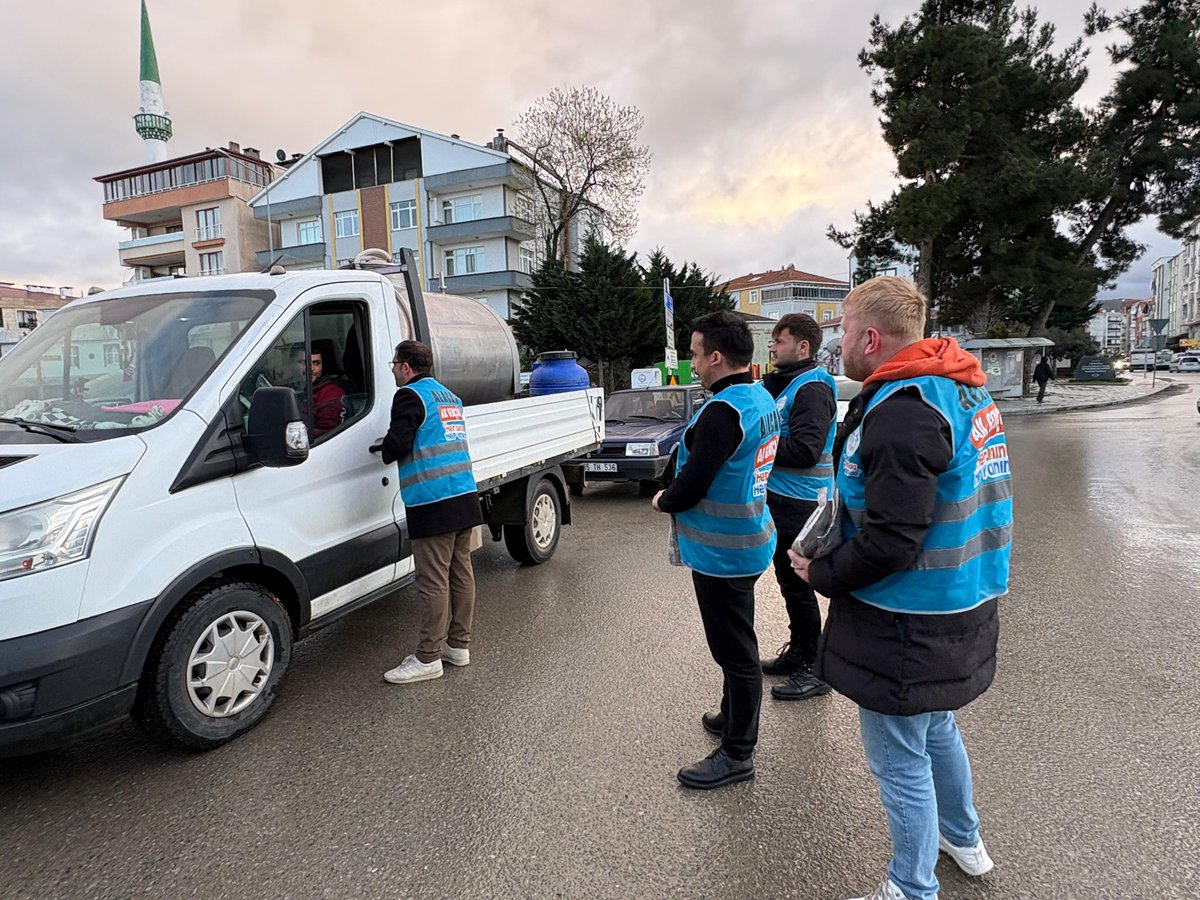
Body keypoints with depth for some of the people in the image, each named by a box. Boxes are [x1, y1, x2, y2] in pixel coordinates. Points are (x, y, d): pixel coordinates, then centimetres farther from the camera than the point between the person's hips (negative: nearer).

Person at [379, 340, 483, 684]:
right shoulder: (449, 396, 20)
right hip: (466, 498, 9)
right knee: (461, 573, 13)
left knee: (433, 582, -3)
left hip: (433, 504, -8)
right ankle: (459, 645, 24)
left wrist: (384, 450, 7)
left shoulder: (410, 396, -7)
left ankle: (427, 658, 5)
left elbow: (396, 445, -15)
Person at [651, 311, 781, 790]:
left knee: (735, 650, 4)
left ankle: (737, 753, 19)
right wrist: (678, 495, 10)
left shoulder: (723, 412, -25)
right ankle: (734, 718, 43)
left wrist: (663, 500, -3)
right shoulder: (763, 400, 7)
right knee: (736, 643, 24)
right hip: (748, 540, 10)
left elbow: (692, 485, -24)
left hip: (722, 552, -10)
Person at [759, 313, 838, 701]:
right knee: (788, 580, 19)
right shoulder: (784, 384, 13)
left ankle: (815, 669, 13)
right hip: (782, 498, 10)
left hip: (799, 503, -10)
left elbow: (804, 450, -25)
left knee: (798, 585, 0)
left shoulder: (812, 389, -17)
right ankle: (797, 652, 34)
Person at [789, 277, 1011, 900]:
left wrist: (821, 575, -12)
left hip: (907, 633, -10)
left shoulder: (901, 412, -26)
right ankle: (964, 839, 51)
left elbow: (890, 544, -29)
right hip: (961, 613, 10)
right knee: (937, 730, 29)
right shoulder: (966, 390, 7)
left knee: (900, 760, 9)